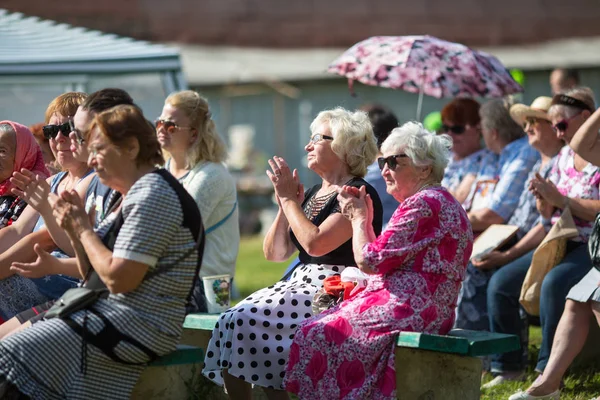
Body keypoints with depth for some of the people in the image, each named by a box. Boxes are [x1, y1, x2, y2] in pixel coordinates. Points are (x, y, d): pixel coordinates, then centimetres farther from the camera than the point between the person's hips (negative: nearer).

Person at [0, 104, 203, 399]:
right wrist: (75, 229, 2)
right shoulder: (137, 193, 18)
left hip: (138, 326, -11)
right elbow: (95, 274, 17)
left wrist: (84, 229, -8)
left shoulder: (152, 195, -14)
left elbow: (117, 279, -22)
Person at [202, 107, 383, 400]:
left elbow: (315, 243, -21)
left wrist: (289, 199, -9)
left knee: (245, 320, -24)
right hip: (302, 283, 8)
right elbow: (274, 253, 18)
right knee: (232, 320, -14)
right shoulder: (312, 194, 19)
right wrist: (285, 206, 4)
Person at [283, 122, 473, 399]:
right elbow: (387, 262, 18)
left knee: (314, 335, -8)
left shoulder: (423, 203, -14)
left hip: (407, 312, -11)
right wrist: (365, 220, 14)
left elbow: (369, 261, -15)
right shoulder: (438, 201, 20)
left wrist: (359, 217, 1)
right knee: (315, 329, 10)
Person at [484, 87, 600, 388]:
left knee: (553, 282, -35)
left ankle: (548, 372, -25)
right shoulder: (564, 157, 15)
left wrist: (560, 199, -19)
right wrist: (544, 203, -4)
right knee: (500, 282, -5)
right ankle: (508, 366, 2)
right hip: (559, 244, 8)